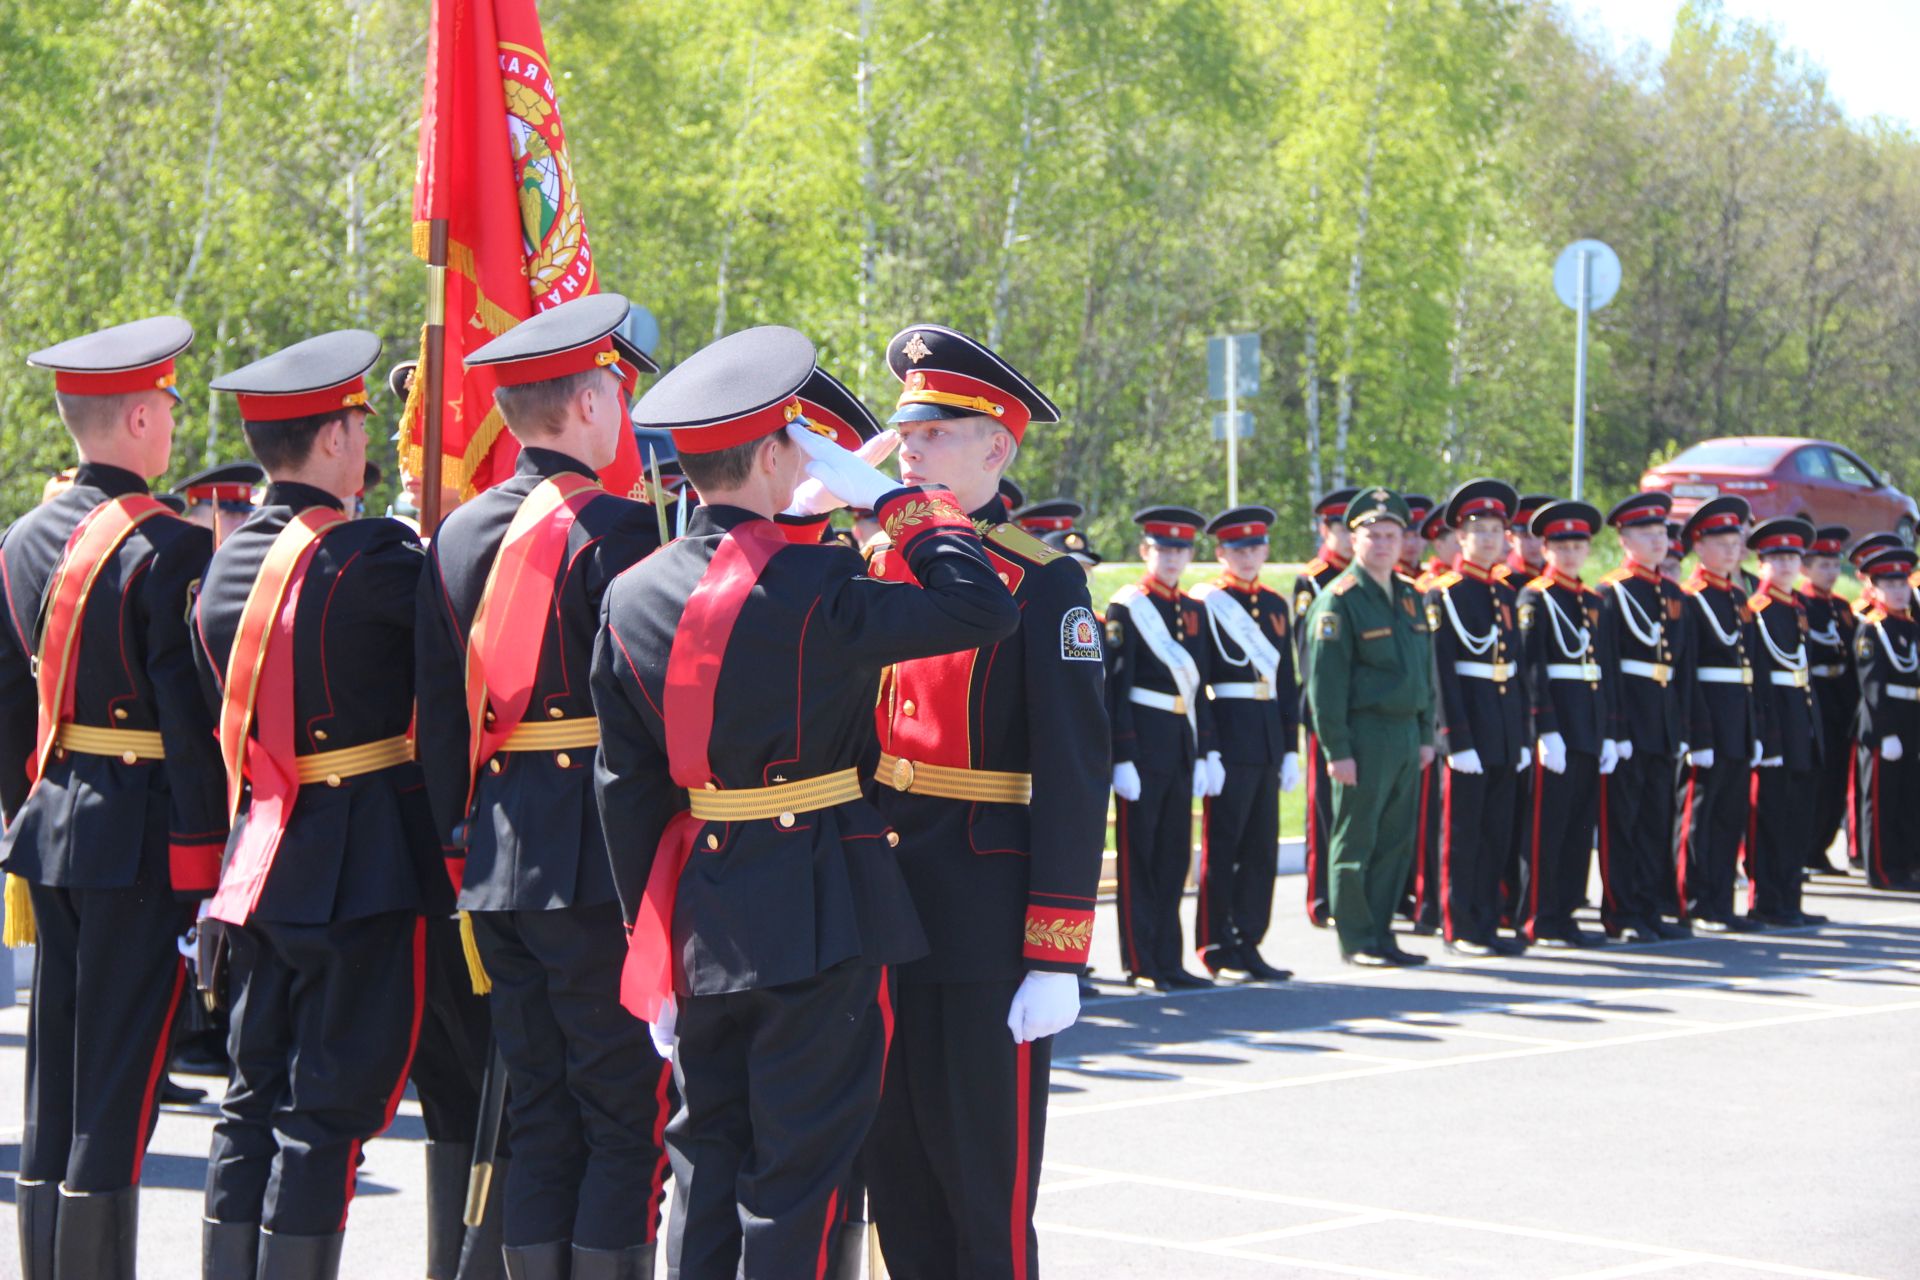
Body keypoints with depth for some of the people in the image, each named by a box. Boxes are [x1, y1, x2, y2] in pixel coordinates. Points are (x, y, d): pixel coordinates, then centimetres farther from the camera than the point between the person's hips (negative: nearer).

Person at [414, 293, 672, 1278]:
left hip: (495, 861, 7)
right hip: (601, 862, -7)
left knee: (537, 1114, 12)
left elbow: (439, 714, 13)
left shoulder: (456, 536, 10)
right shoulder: (615, 531, -11)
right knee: (628, 1115, 0)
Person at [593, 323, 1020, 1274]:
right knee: (799, 1165, 2)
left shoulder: (632, 598, 2)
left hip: (698, 908, 6)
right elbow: (984, 609, -13)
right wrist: (893, 499, -4)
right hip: (820, 916, -6)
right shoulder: (813, 589, -16)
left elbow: (624, 783, 6)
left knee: (707, 1158, 14)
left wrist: (651, 932, 13)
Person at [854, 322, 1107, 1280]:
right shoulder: (872, 565, 10)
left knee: (984, 1184, 1)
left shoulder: (1040, 582, -8)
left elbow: (1074, 775, -11)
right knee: (892, 1166, 12)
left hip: (984, 929, -6)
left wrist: (1057, 958, -15)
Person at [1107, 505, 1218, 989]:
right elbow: (1115, 686, -11)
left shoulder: (1193, 610, 14)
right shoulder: (1126, 607, -6)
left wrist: (1208, 752, 13)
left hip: (1182, 745, 7)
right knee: (1138, 854, -1)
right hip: (1142, 743, -6)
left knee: (1175, 856, 8)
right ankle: (1141, 963, 3)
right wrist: (1122, 757, -16)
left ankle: (1168, 960, 13)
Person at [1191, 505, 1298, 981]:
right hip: (1228, 737, -6)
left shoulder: (1275, 604, 16)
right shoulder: (1206, 603, -4)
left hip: (1268, 740, 6)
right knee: (1222, 844, -1)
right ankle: (1216, 945, 6)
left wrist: (1291, 747, 14)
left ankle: (1247, 943, 12)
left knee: (1262, 847, 6)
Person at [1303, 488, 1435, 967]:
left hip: (1405, 734, 7)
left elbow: (1426, 670, 21)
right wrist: (1337, 748, -16)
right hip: (1364, 736, -7)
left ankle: (1380, 933, 17)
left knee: (1396, 841, 9)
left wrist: (1426, 734, 15)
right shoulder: (1339, 600, -9)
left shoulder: (1409, 598, 14)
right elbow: (1323, 680, -13)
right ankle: (1356, 940, 6)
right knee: (1355, 841, 0)